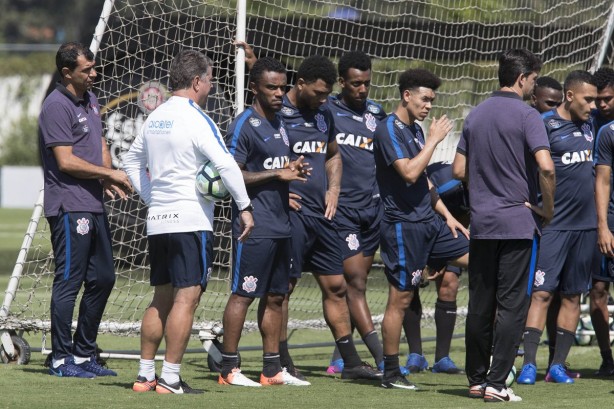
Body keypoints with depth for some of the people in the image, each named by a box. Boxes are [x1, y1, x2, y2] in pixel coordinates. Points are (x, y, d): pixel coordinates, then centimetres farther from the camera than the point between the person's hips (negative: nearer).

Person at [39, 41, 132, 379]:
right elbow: (66, 161, -17)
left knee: (102, 279, 12)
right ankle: (61, 360, -1)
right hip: (69, 208, -9)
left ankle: (83, 355, 21)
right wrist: (109, 174, -12)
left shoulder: (90, 99, 16)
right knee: (69, 282, -6)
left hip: (94, 205, 9)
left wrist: (107, 179, 5)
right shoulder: (57, 106, -13)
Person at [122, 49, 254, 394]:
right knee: (187, 298, -7)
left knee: (162, 298, 14)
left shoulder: (156, 117, 14)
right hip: (191, 221, -8)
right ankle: (170, 379, -10)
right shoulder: (196, 119, -11)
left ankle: (145, 374, 14)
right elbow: (226, 164, -20)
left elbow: (132, 161, 26)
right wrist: (245, 207, -15)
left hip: (158, 221, 8)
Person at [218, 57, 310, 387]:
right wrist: (277, 175, -16)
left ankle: (272, 369, 15)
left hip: (281, 224, 9)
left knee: (275, 297, 10)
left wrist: (292, 170, 7)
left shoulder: (280, 123, 17)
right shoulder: (244, 125, -10)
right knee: (243, 294, -6)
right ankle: (228, 368, -2)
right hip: (254, 227, -9)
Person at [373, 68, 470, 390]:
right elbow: (409, 173, -24)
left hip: (430, 222, 9)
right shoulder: (389, 130, -12)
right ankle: (391, 373, 3)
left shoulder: (415, 130, 16)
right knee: (400, 299, -4)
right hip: (404, 226, -9)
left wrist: (447, 216, 18)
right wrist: (434, 140, -15)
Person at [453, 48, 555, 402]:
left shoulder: (476, 115, 10)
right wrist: (549, 208, -9)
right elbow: (546, 166, -22)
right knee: (512, 304, -4)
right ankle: (496, 383, -9)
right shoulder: (526, 116, -10)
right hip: (519, 222, -6)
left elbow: (459, 170, 12)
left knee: (480, 303, 12)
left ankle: (476, 379, 18)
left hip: (481, 223, 6)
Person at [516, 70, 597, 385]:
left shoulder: (588, 126, 12)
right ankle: (529, 364, -9)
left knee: (573, 296, 6)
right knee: (542, 292, -9)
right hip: (554, 225, -6)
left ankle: (558, 365, 10)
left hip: (585, 225, 6)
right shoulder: (545, 125, -8)